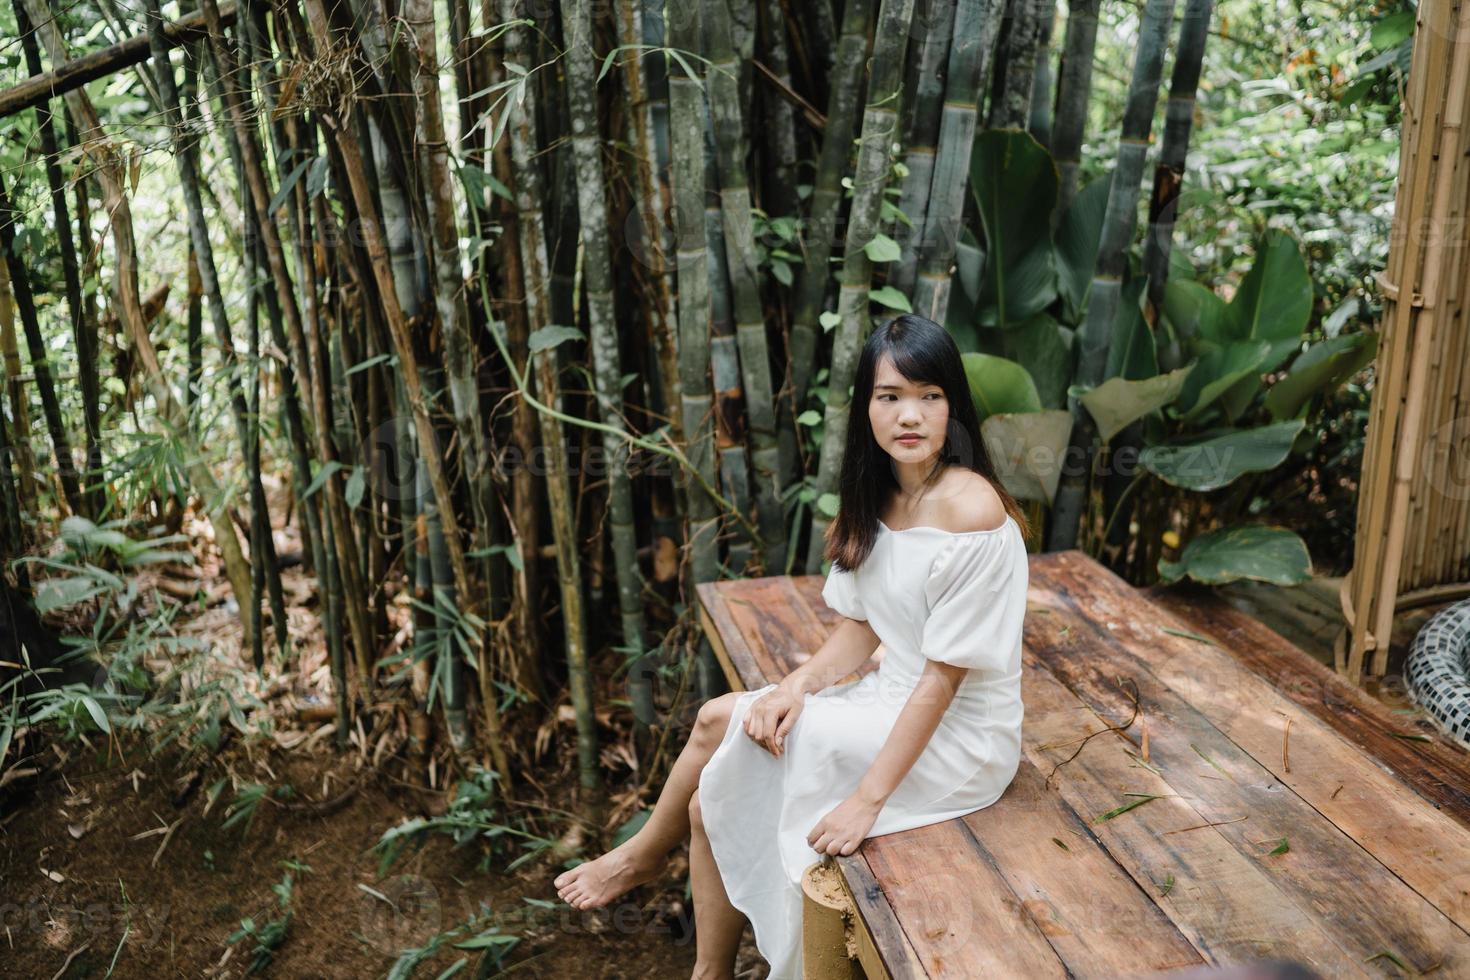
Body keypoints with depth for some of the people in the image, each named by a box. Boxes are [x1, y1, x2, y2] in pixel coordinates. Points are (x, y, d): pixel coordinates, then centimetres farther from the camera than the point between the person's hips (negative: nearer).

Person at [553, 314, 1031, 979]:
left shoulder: (970, 509, -23)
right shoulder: (878, 496, 2)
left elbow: (945, 674, -21)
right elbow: (862, 625, 6)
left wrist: (867, 800, -20)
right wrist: (797, 686, -12)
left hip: (957, 739, -7)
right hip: (893, 701, 7)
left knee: (721, 722, -10)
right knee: (715, 804, -4)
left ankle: (645, 853, 17)